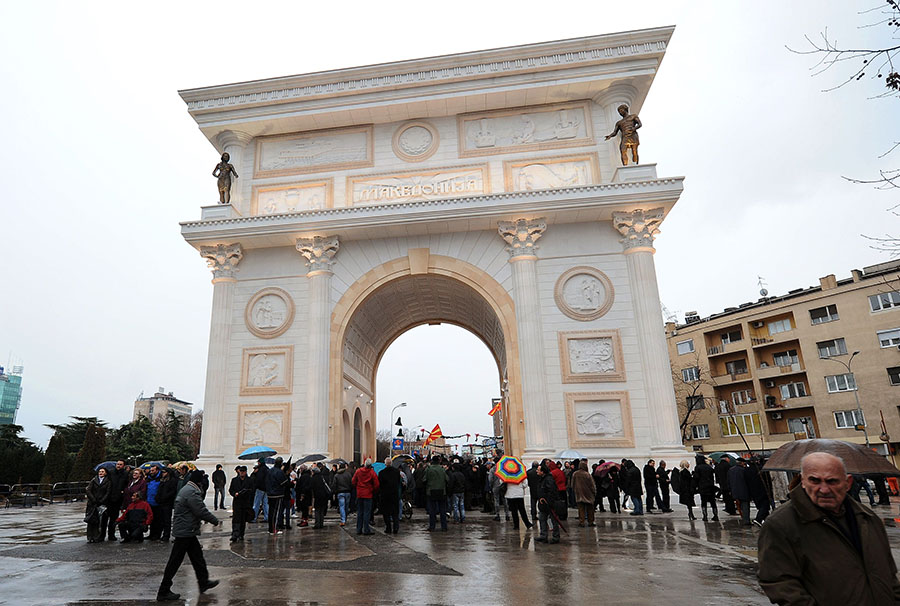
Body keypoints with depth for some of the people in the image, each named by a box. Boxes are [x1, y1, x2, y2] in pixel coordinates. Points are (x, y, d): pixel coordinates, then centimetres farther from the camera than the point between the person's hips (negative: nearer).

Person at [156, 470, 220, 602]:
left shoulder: (185, 489, 12)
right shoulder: (192, 492, -22)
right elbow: (201, 511, -21)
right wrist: (215, 521, -9)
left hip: (185, 531, 10)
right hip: (185, 532, -10)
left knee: (197, 556, 16)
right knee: (175, 562, 0)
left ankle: (204, 582, 26)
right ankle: (163, 592, 10)